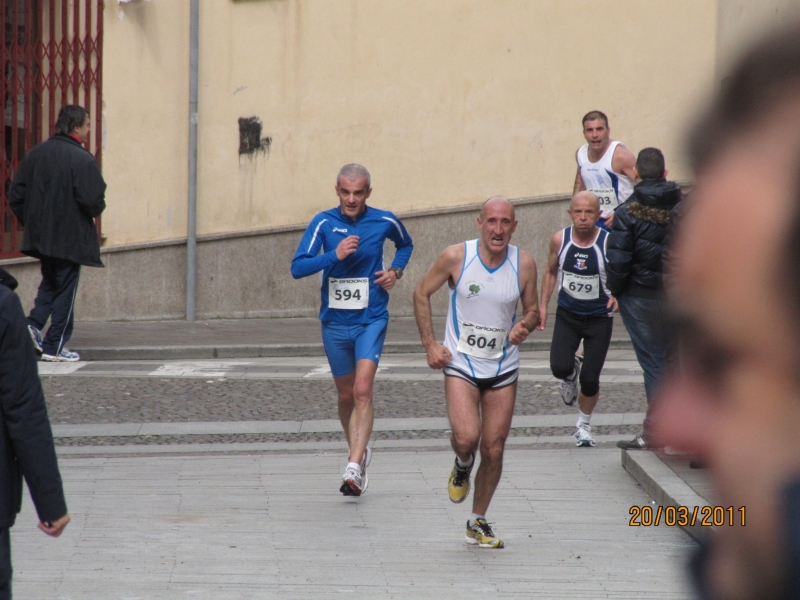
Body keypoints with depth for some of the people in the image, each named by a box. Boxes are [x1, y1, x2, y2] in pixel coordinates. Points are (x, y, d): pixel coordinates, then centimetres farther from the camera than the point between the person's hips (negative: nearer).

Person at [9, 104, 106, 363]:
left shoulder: (35, 154, 2)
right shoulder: (82, 160, -17)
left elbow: (15, 195, 4)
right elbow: (93, 201, -23)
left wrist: (31, 222, 15)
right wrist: (96, 210, 1)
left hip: (40, 235, 6)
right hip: (70, 240, -6)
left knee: (49, 283, 23)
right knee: (65, 290, 5)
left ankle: (34, 324, 3)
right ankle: (54, 347, 8)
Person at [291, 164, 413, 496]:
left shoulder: (384, 221, -2)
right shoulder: (323, 223, -6)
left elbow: (406, 245, 21)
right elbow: (298, 267, -14)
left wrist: (395, 270, 2)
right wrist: (335, 255, -27)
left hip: (371, 319, -2)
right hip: (335, 322, 2)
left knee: (363, 390, -17)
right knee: (347, 395, 13)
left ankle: (354, 468, -22)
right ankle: (360, 452, 37)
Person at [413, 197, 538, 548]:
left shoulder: (524, 264, -5)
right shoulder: (456, 257, -11)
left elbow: (532, 310, 8)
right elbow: (422, 294, 2)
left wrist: (524, 326, -16)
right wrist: (429, 344, -5)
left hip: (503, 367, 2)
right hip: (460, 363, -2)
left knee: (494, 449, 4)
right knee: (466, 437, -21)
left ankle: (478, 523, 23)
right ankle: (462, 466, 17)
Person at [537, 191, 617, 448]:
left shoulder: (609, 243, -17)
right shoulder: (559, 240, -8)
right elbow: (551, 272, 10)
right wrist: (542, 305, 5)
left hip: (599, 318, -2)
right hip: (567, 315, 2)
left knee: (590, 379, -3)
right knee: (560, 367, -19)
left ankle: (584, 425, 25)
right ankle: (571, 373, 22)